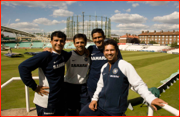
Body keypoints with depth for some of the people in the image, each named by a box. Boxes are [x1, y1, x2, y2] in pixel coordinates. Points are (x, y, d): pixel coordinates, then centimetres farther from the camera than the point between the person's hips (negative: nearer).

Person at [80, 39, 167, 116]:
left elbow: (138, 84, -16)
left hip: (115, 111, -6)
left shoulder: (125, 66, -14)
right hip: (99, 104, 6)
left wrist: (151, 98, -27)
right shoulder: (104, 67, 6)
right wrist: (94, 98, 7)